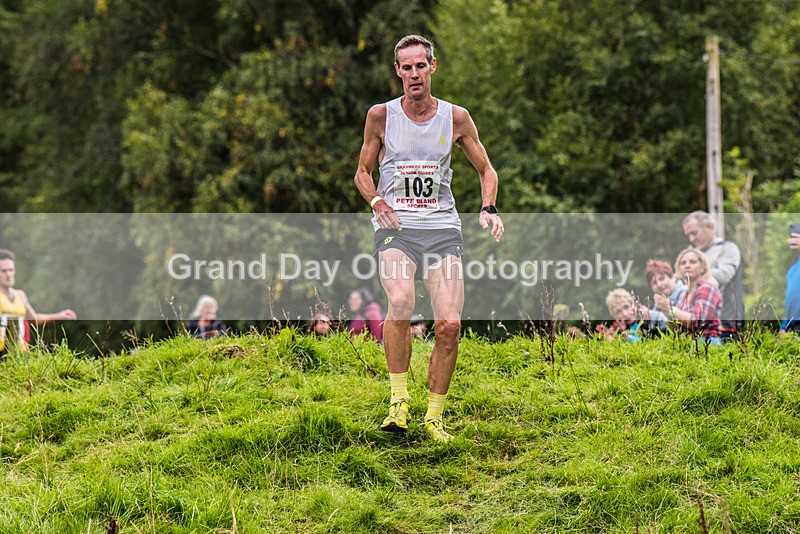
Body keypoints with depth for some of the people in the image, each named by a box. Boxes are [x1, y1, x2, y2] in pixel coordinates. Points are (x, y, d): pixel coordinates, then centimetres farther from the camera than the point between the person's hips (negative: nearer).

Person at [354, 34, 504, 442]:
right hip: (395, 227, -2)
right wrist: (376, 200, -8)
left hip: (442, 228, 2)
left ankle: (434, 418, 5)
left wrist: (489, 208, -5)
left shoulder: (455, 118, 5)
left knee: (449, 324, -11)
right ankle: (399, 401, -19)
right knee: (401, 301, -30)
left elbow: (486, 169, 14)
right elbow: (362, 171, 13)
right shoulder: (381, 116, 3)